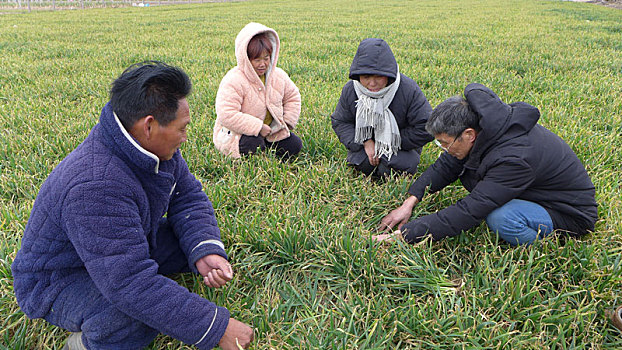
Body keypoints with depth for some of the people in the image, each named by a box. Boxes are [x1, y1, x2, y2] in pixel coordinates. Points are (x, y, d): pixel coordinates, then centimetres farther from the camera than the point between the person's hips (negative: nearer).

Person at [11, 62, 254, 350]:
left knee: (198, 237, -3)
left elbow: (188, 198, -1)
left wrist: (204, 251, -22)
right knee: (141, 314, -36)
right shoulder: (95, 188, -38)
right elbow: (131, 283, -40)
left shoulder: (156, 149, -12)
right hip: (59, 281, -8)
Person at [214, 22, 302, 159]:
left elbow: (293, 96, 15)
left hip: (270, 131, 6)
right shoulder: (233, 81, -24)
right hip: (235, 133, -6)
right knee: (254, 145, -36)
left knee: (294, 145, -4)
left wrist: (287, 122, 1)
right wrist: (258, 127, -31)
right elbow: (227, 115, -31)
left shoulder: (279, 76, -3)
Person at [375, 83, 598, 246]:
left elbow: (467, 213, -38)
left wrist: (403, 234, -35)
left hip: (573, 215, -8)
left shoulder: (514, 158, -37)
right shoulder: (483, 129, -12)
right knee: (467, 169, 0)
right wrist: (410, 203, -10)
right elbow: (446, 166, 1)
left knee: (500, 218, -36)